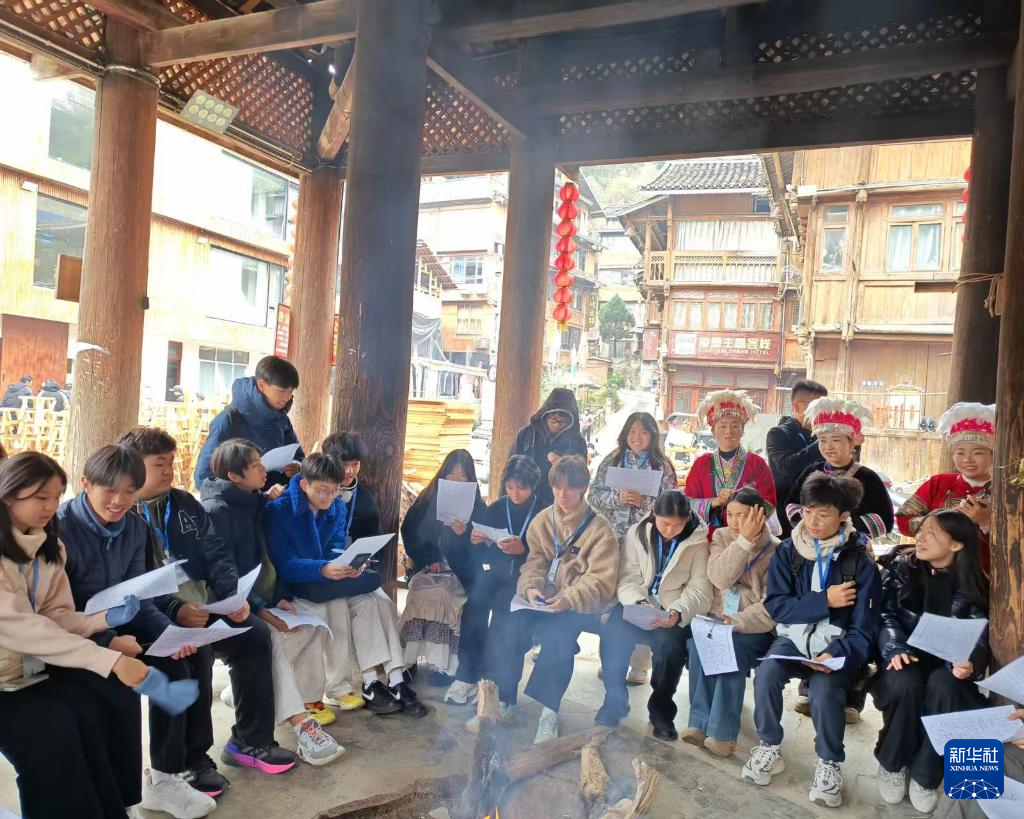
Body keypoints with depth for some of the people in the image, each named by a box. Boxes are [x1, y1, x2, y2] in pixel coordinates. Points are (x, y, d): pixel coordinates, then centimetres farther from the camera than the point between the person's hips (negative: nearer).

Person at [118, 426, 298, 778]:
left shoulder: (184, 503, 15)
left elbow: (217, 556, 10)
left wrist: (234, 596, -8)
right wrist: (175, 610, -27)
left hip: (203, 603, 6)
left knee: (255, 633, -13)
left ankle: (251, 742, 2)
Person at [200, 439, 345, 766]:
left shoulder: (253, 504, 10)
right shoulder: (215, 510, -14)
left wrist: (279, 598, -5)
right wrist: (260, 609, -27)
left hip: (257, 600, 8)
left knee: (313, 625, -8)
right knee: (270, 636, -33)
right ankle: (299, 723, -33)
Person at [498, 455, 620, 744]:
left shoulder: (600, 529, -5)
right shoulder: (542, 520, 11)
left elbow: (601, 581, -10)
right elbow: (534, 562, 8)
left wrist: (568, 600, -25)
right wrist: (531, 586, -14)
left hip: (581, 606, -4)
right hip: (544, 601, 4)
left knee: (558, 634, -33)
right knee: (513, 624, -24)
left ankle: (549, 711, -22)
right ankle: (503, 700, -10)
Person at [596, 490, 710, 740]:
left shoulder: (698, 541, -2)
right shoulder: (637, 533, 3)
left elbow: (699, 589, -6)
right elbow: (628, 578, 0)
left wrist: (678, 612, -26)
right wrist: (639, 602, -21)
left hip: (674, 614, -1)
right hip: (636, 605, 1)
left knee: (669, 642, -33)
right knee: (612, 632, -29)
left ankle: (661, 709, -7)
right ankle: (614, 700, -7)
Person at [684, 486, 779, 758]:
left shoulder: (775, 550, -6)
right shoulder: (722, 536, 4)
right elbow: (720, 578, -14)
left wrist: (737, 622, -27)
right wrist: (744, 540, -20)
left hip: (755, 627, -3)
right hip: (719, 619, 3)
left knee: (732, 648, -32)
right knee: (697, 644, -27)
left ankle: (722, 732, -23)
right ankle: (700, 723, -19)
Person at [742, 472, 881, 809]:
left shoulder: (861, 562, -8)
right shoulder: (787, 551, -2)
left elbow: (863, 630, -10)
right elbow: (776, 606, -7)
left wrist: (837, 655, -29)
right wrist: (825, 600, -17)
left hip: (838, 643, -2)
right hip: (794, 636, 2)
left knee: (825, 688, -30)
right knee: (766, 673, -27)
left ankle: (829, 763, -1)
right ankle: (770, 748, -1)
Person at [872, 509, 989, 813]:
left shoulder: (974, 585, 2)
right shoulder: (899, 569, 3)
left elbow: (980, 636, -5)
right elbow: (884, 615, -5)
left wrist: (970, 663, -28)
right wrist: (895, 648, -25)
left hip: (945, 664, 0)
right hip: (906, 659, 0)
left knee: (944, 687, -35)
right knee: (905, 683, -34)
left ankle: (926, 775, -15)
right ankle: (892, 764, -8)